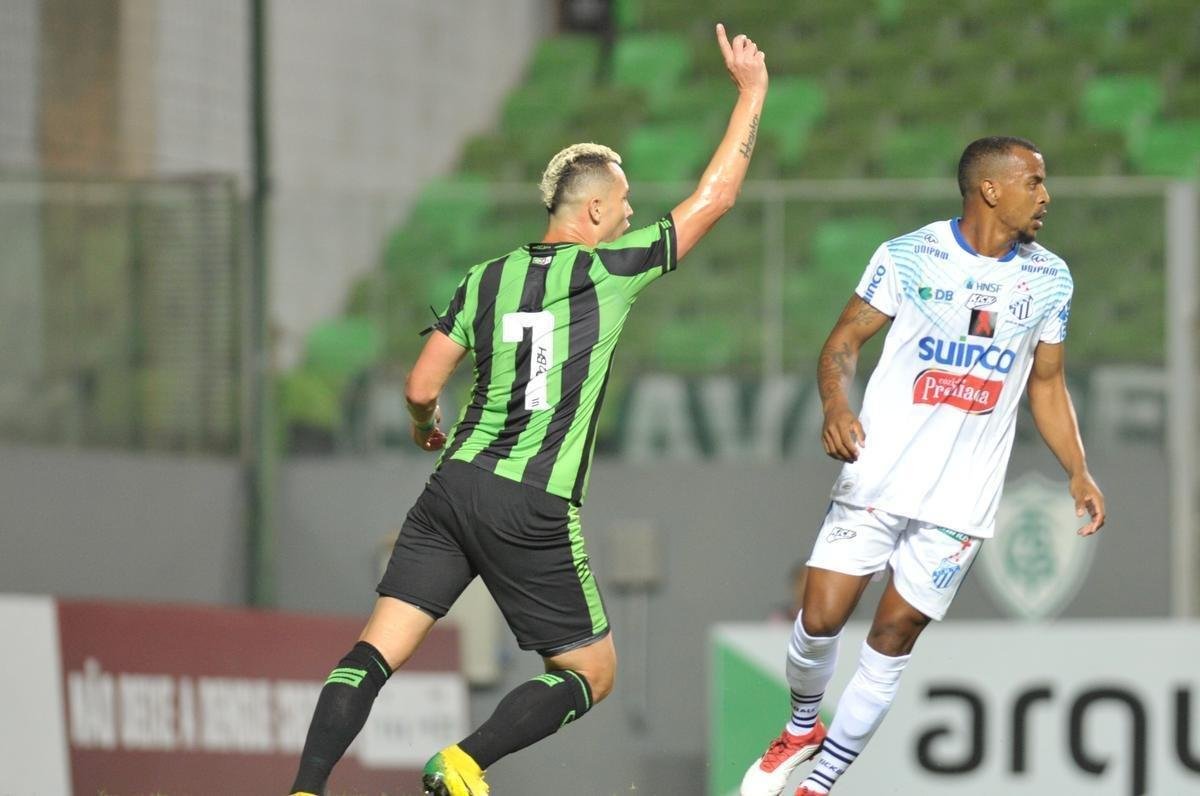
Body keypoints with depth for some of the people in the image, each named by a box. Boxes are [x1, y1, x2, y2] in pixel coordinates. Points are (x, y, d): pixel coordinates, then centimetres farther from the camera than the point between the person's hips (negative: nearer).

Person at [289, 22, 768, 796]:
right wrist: (752, 92, 14)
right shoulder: (611, 270, -3)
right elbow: (714, 197, 4)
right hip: (535, 513, -4)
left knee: (376, 651, 0)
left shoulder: (486, 280, 8)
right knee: (592, 672, 10)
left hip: (456, 485, 4)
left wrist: (426, 431, 31)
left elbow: (421, 388, 7)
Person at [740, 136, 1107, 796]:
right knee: (820, 620, -5)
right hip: (878, 477, -2)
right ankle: (802, 728, 26)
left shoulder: (1048, 280, 5)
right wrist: (836, 405, -20)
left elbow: (1047, 384, 14)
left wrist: (1078, 471, 4)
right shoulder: (908, 257, -5)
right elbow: (846, 339, -1)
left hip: (961, 497, 2)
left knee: (893, 639, 1)